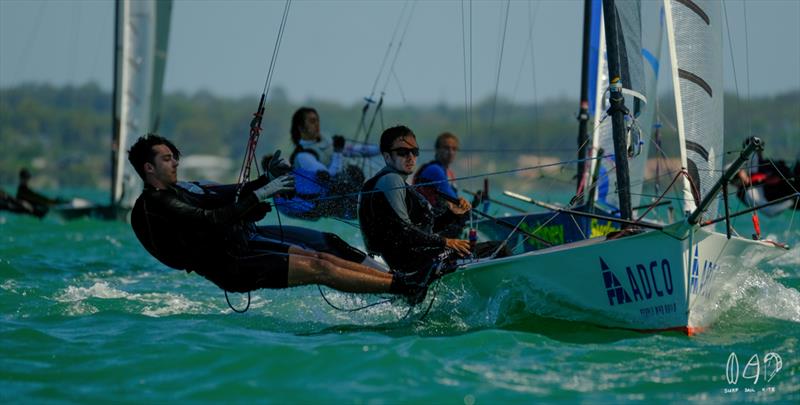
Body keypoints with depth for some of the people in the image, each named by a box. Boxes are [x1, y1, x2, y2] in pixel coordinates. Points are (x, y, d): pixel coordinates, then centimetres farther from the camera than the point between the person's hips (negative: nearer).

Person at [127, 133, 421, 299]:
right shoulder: (153, 205, -14)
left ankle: (402, 280, -1)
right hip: (231, 267, -9)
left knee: (321, 257, 0)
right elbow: (211, 221, -24)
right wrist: (260, 195, -23)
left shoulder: (180, 190, 17)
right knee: (318, 269, -11)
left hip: (244, 243, 9)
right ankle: (405, 287, -9)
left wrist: (268, 179, 5)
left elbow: (232, 196, 20)